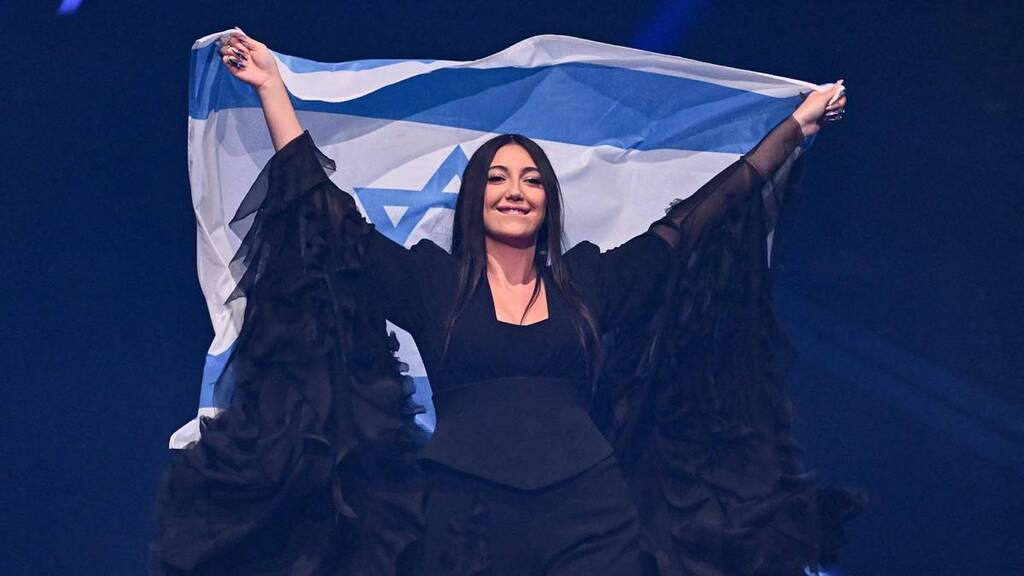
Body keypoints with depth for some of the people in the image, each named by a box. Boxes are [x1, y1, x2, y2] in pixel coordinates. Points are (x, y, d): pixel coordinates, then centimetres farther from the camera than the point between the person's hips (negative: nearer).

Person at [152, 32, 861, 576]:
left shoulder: (590, 279, 13)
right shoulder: (432, 281, 10)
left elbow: (699, 215, 16)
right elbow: (328, 210, 9)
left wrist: (797, 125, 19)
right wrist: (272, 88, 8)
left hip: (590, 513, 1)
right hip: (464, 515, -1)